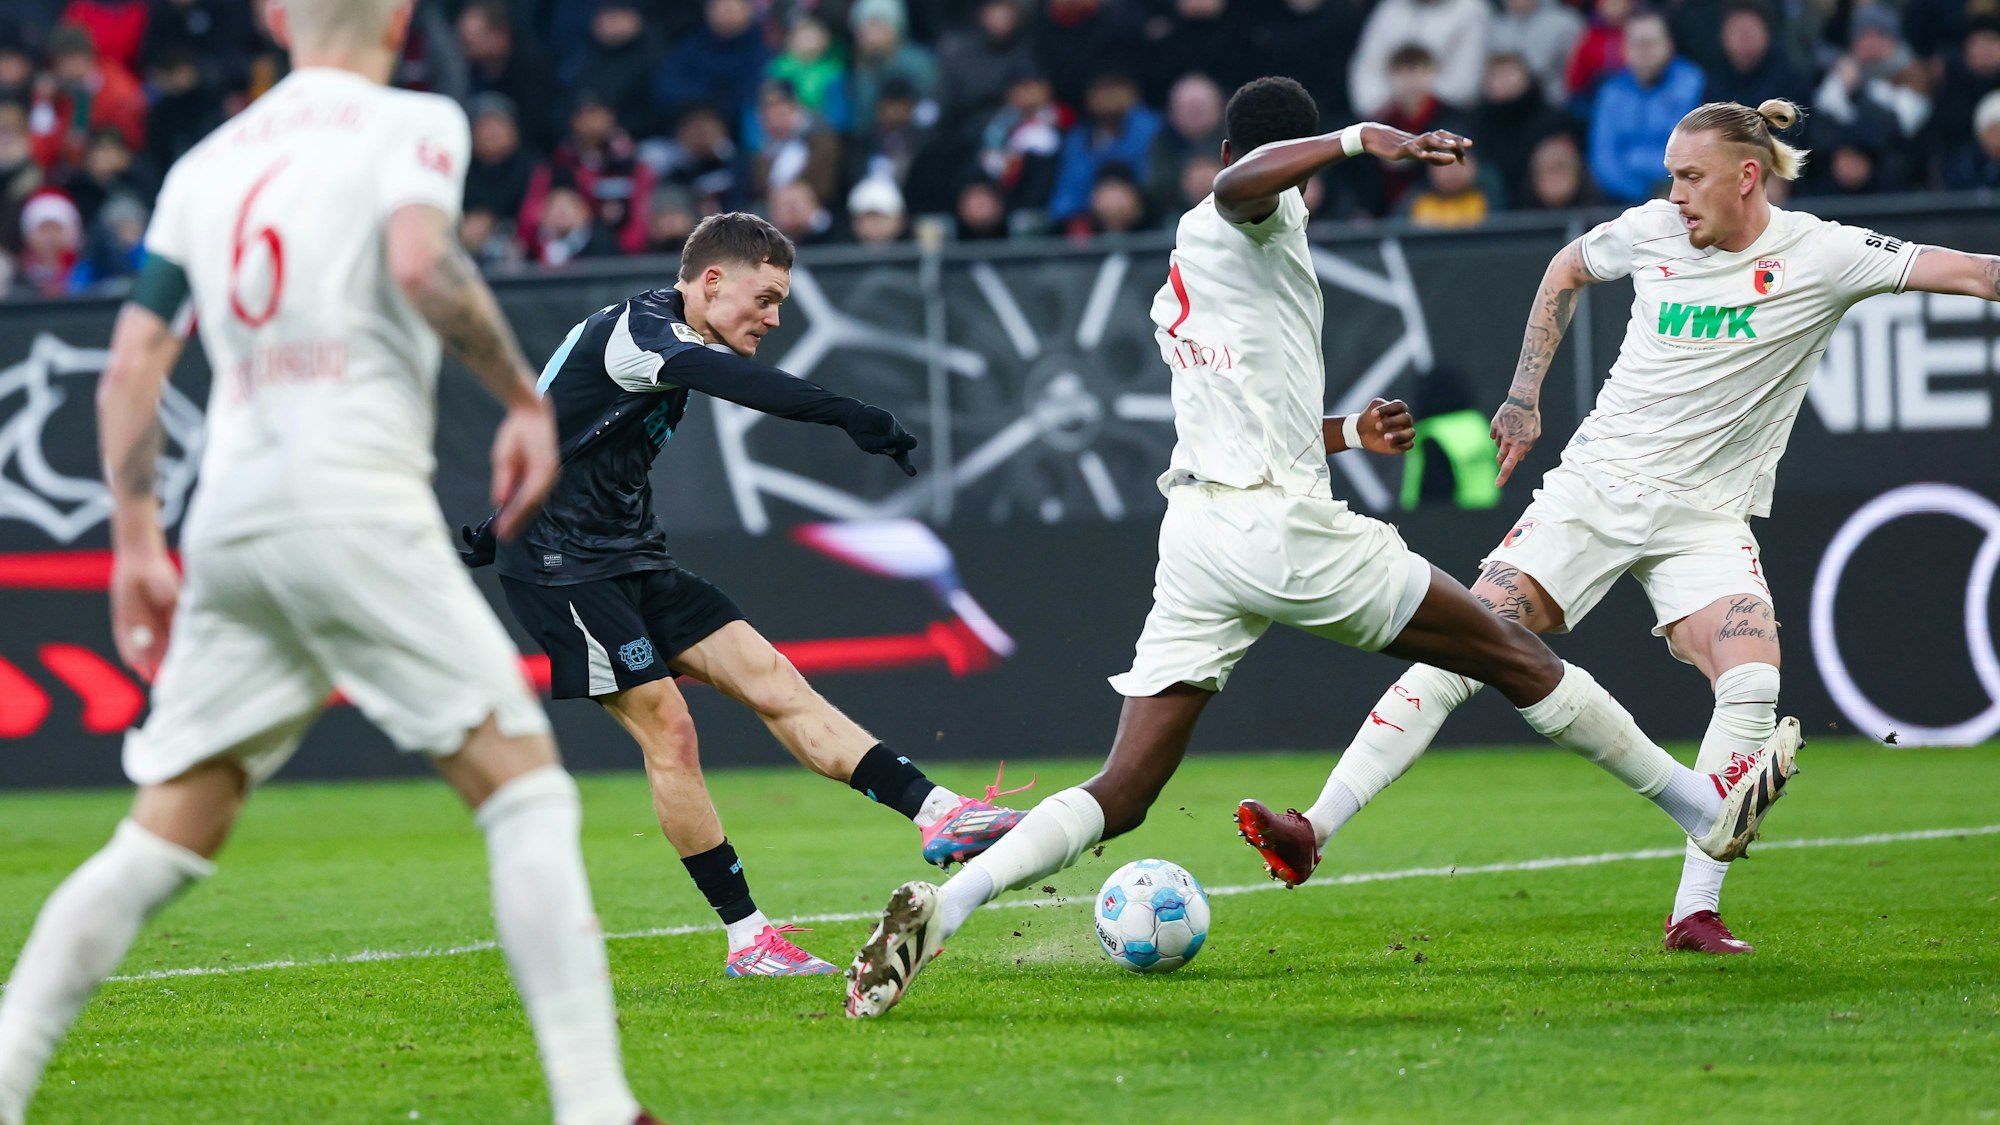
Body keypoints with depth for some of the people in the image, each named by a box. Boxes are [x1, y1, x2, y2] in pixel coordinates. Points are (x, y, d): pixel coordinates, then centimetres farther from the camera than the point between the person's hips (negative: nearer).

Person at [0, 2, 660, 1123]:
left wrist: (136, 539, 21)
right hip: (355, 503, -6)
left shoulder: (206, 161, 20)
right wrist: (527, 399, -5)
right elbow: (421, 262, -15)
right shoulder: (411, 124, 5)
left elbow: (133, 365, 17)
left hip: (225, 523, 6)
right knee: (526, 789, -3)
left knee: (161, 845, 10)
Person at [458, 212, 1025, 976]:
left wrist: (499, 530, 35)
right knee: (667, 728, -13)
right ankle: (746, 938, -7)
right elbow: (730, 379, -38)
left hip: (630, 561, 9)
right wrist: (849, 417, -48)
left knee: (772, 679, -4)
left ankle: (936, 813, -14)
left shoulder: (657, 340, 15)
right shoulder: (639, 327, -17)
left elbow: (558, 437, 27)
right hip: (561, 567, -9)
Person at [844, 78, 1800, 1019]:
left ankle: (940, 907, -21)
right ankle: (1706, 807, 17)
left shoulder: (1175, 291, 25)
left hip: (1194, 533, 7)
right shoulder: (1268, 220, 0)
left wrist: (1347, 435, 37)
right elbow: (1238, 188, -26)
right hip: (1284, 529, -7)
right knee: (1512, 654, 8)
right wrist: (1359, 140, -34)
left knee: (1120, 795, -1)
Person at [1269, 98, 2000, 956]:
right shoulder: (1652, 231, 1)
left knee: (1753, 684, -25)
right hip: (1593, 488, 2)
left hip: (1705, 519, -2)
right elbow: (1568, 267, 21)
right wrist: (1525, 394, 16)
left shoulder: (1818, 255, -8)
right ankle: (1316, 829, -11)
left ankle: (1695, 912, -18)